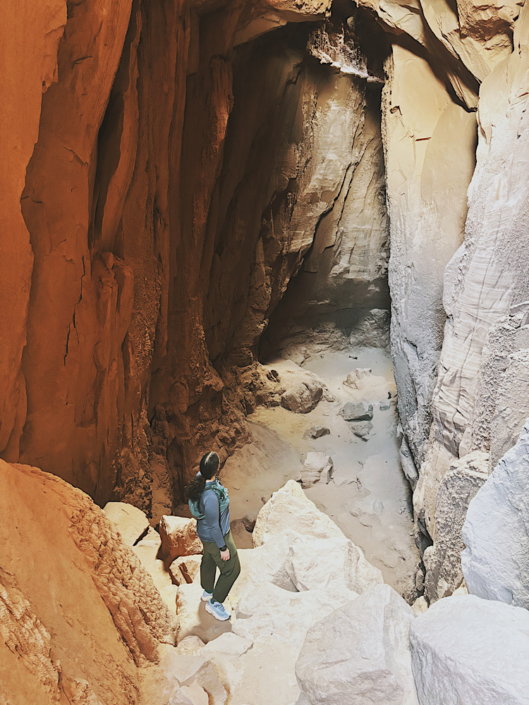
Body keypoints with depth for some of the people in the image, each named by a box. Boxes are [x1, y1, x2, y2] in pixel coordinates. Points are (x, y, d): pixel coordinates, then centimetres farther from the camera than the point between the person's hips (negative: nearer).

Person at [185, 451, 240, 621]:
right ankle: (214, 603, 33)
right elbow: (213, 526, -30)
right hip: (215, 537, -8)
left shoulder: (200, 477, -17)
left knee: (209, 560, 31)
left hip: (204, 531, 9)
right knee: (231, 569, 13)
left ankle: (207, 592, 57)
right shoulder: (211, 496, -43)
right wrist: (223, 548, -16)